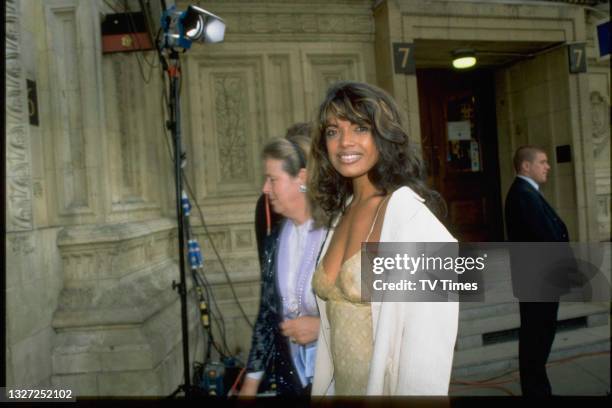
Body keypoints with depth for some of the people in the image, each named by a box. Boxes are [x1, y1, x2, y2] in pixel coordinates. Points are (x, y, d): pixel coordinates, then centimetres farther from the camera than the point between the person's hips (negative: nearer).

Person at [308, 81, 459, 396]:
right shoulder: (338, 213, 1)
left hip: (387, 388, -6)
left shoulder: (410, 214, -20)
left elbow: (429, 342, -22)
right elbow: (336, 319, 7)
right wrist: (323, 388, 8)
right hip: (341, 386, 6)